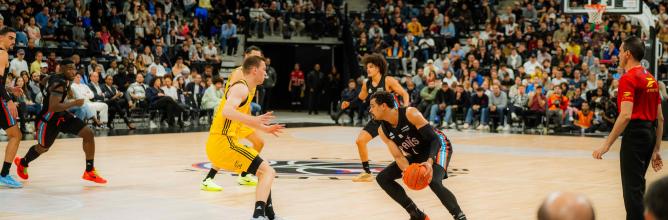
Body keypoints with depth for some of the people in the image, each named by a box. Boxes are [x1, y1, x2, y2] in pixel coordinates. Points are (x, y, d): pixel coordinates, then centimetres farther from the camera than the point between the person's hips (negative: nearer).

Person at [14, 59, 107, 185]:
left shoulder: (61, 78, -2)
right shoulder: (59, 84, -29)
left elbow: (45, 80, 19)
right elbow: (53, 107, -40)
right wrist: (74, 103, -35)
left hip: (62, 115, 8)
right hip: (48, 119, -8)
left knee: (89, 134, -8)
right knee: (43, 148, 16)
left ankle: (90, 172, -2)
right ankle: (22, 163, 49)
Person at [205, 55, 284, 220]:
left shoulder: (245, 89, 19)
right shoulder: (241, 88, -12)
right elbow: (227, 112, -30)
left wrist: (265, 128, 30)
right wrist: (254, 120, -38)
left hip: (219, 144, 10)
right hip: (224, 144, -10)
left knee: (264, 171, 23)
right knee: (268, 172, -13)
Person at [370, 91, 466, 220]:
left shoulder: (410, 114, -30)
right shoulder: (383, 131, -11)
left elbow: (434, 139, -30)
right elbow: (398, 156, -12)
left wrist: (430, 162, -47)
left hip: (438, 146, -7)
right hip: (417, 154, 7)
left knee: (434, 182, -35)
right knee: (382, 178, -1)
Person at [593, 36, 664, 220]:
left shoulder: (629, 78, -12)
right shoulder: (650, 78, 14)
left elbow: (626, 115, -23)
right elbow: (660, 118, 15)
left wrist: (606, 145, -22)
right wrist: (656, 149, 19)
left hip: (635, 134, -9)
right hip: (650, 134, 9)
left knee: (632, 188, -5)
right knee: (637, 186, 18)